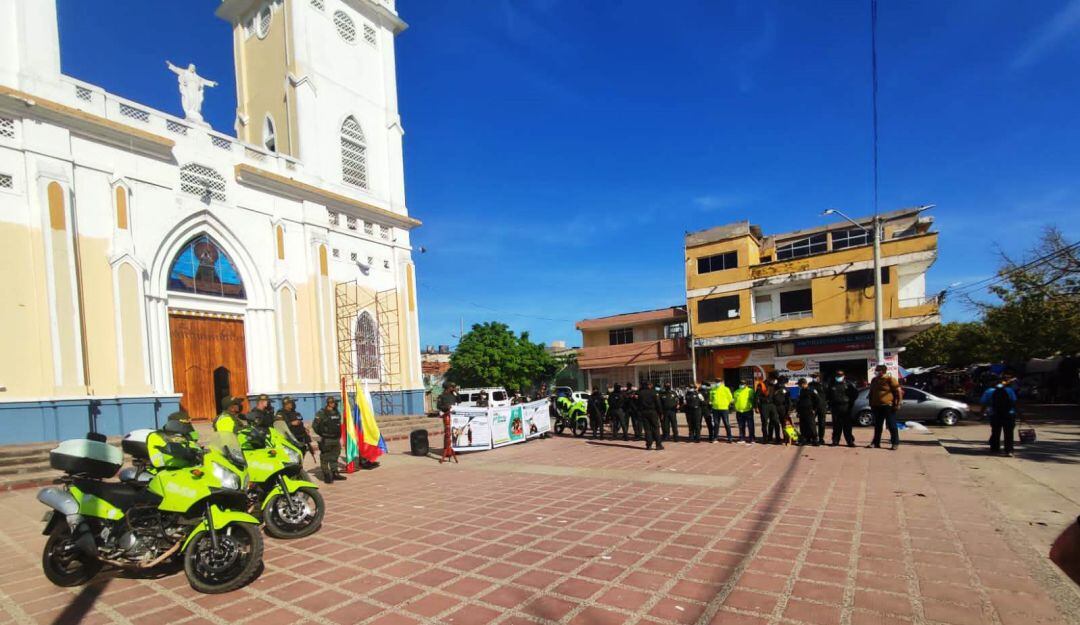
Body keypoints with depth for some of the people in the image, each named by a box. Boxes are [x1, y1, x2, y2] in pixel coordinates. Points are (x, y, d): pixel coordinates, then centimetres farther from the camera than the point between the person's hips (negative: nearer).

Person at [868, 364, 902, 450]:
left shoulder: (890, 379, -8)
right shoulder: (874, 380, 12)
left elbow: (899, 392, -10)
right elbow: (871, 393, 21)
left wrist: (897, 404, -13)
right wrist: (871, 404, 17)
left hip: (888, 406, -6)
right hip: (876, 407, 6)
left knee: (892, 426, 0)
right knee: (877, 426, 9)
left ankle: (895, 443, 8)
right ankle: (876, 443, 14)